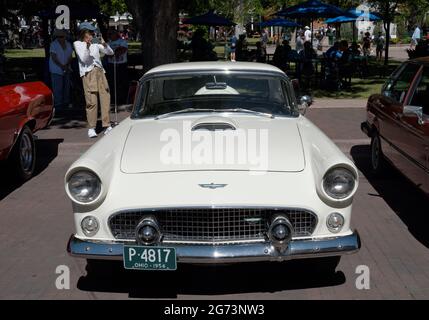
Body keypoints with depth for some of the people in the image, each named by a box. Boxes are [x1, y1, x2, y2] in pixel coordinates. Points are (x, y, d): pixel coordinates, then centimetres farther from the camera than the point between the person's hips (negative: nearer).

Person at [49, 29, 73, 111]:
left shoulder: (68, 44, 8)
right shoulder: (53, 44, -7)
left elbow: (70, 56, 5)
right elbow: (53, 57, -13)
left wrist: (67, 65, -12)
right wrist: (61, 66, -19)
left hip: (66, 70, 5)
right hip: (56, 70, -5)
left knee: (66, 87, 11)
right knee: (57, 88, -7)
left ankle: (66, 103, 23)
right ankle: (58, 105, -2)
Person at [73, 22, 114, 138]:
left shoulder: (95, 43, 18)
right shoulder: (77, 44, 6)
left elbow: (110, 53, 14)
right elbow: (84, 59, -6)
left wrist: (104, 44, -3)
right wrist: (87, 46, -18)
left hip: (100, 72, 5)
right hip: (88, 73, -5)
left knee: (105, 99, -2)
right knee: (91, 101, -11)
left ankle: (107, 126, 2)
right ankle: (91, 128, -5)